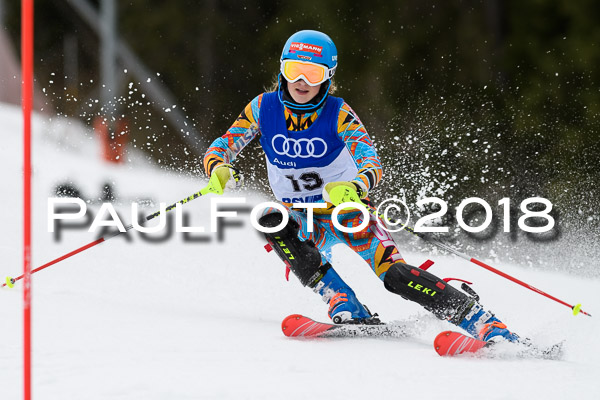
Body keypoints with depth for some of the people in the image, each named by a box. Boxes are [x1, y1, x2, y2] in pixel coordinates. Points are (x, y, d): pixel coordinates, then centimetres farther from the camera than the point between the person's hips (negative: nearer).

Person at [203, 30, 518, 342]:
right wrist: (218, 170, -36)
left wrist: (354, 188, -52)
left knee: (395, 275, -22)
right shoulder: (264, 108, -11)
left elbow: (372, 164, -29)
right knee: (271, 221, -29)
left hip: (348, 209, -3)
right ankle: (345, 307, -26)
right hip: (303, 218, 3)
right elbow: (218, 150, -11)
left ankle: (484, 323, -18)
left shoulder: (338, 114, -18)